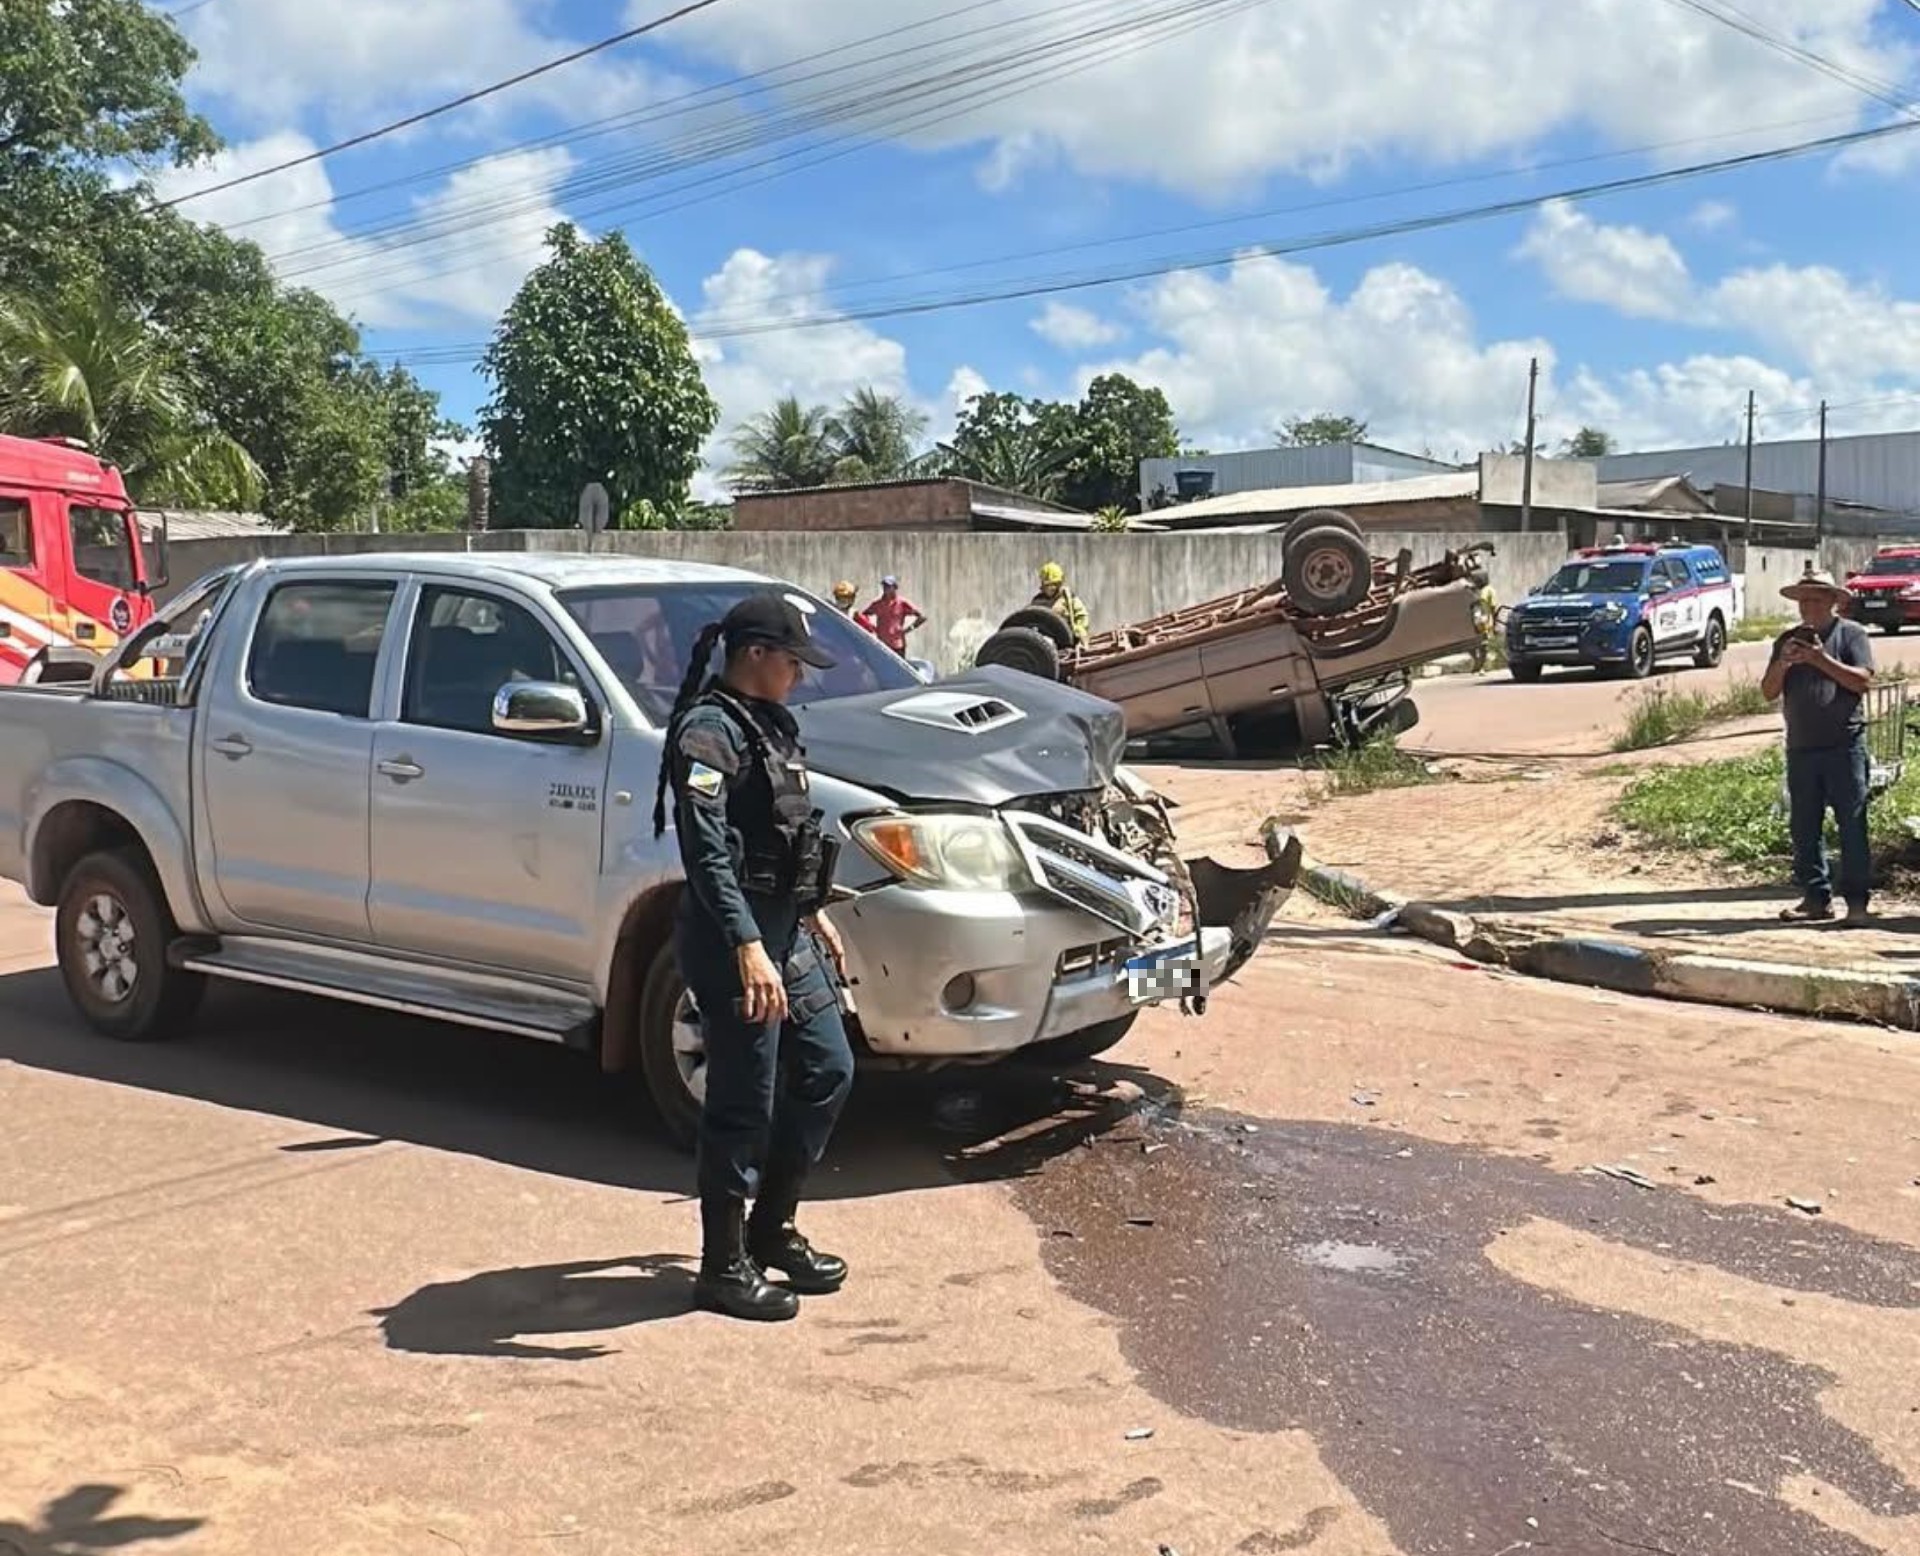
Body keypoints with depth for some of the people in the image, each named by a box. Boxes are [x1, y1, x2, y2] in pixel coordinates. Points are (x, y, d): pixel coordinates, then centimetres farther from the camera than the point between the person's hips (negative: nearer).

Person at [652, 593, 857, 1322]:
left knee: (827, 1072, 15)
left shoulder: (765, 723, 13)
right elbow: (706, 851, -27)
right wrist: (747, 947, -34)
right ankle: (724, 1268, 13)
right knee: (744, 1105, -1)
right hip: (733, 939, -10)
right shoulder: (709, 731, -17)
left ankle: (772, 1230, 29)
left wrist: (813, 913, 25)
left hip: (784, 930, 10)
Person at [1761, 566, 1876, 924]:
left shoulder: (1851, 633, 3)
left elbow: (1862, 680, -9)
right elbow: (1769, 692, 9)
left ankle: (1856, 900, 1)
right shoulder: (1789, 640, 15)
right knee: (1804, 828, 6)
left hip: (1844, 746, -4)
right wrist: (1782, 664, -9)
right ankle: (1816, 897, 13)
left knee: (1852, 825, -3)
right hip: (1800, 748, 5)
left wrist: (1821, 659, -17)